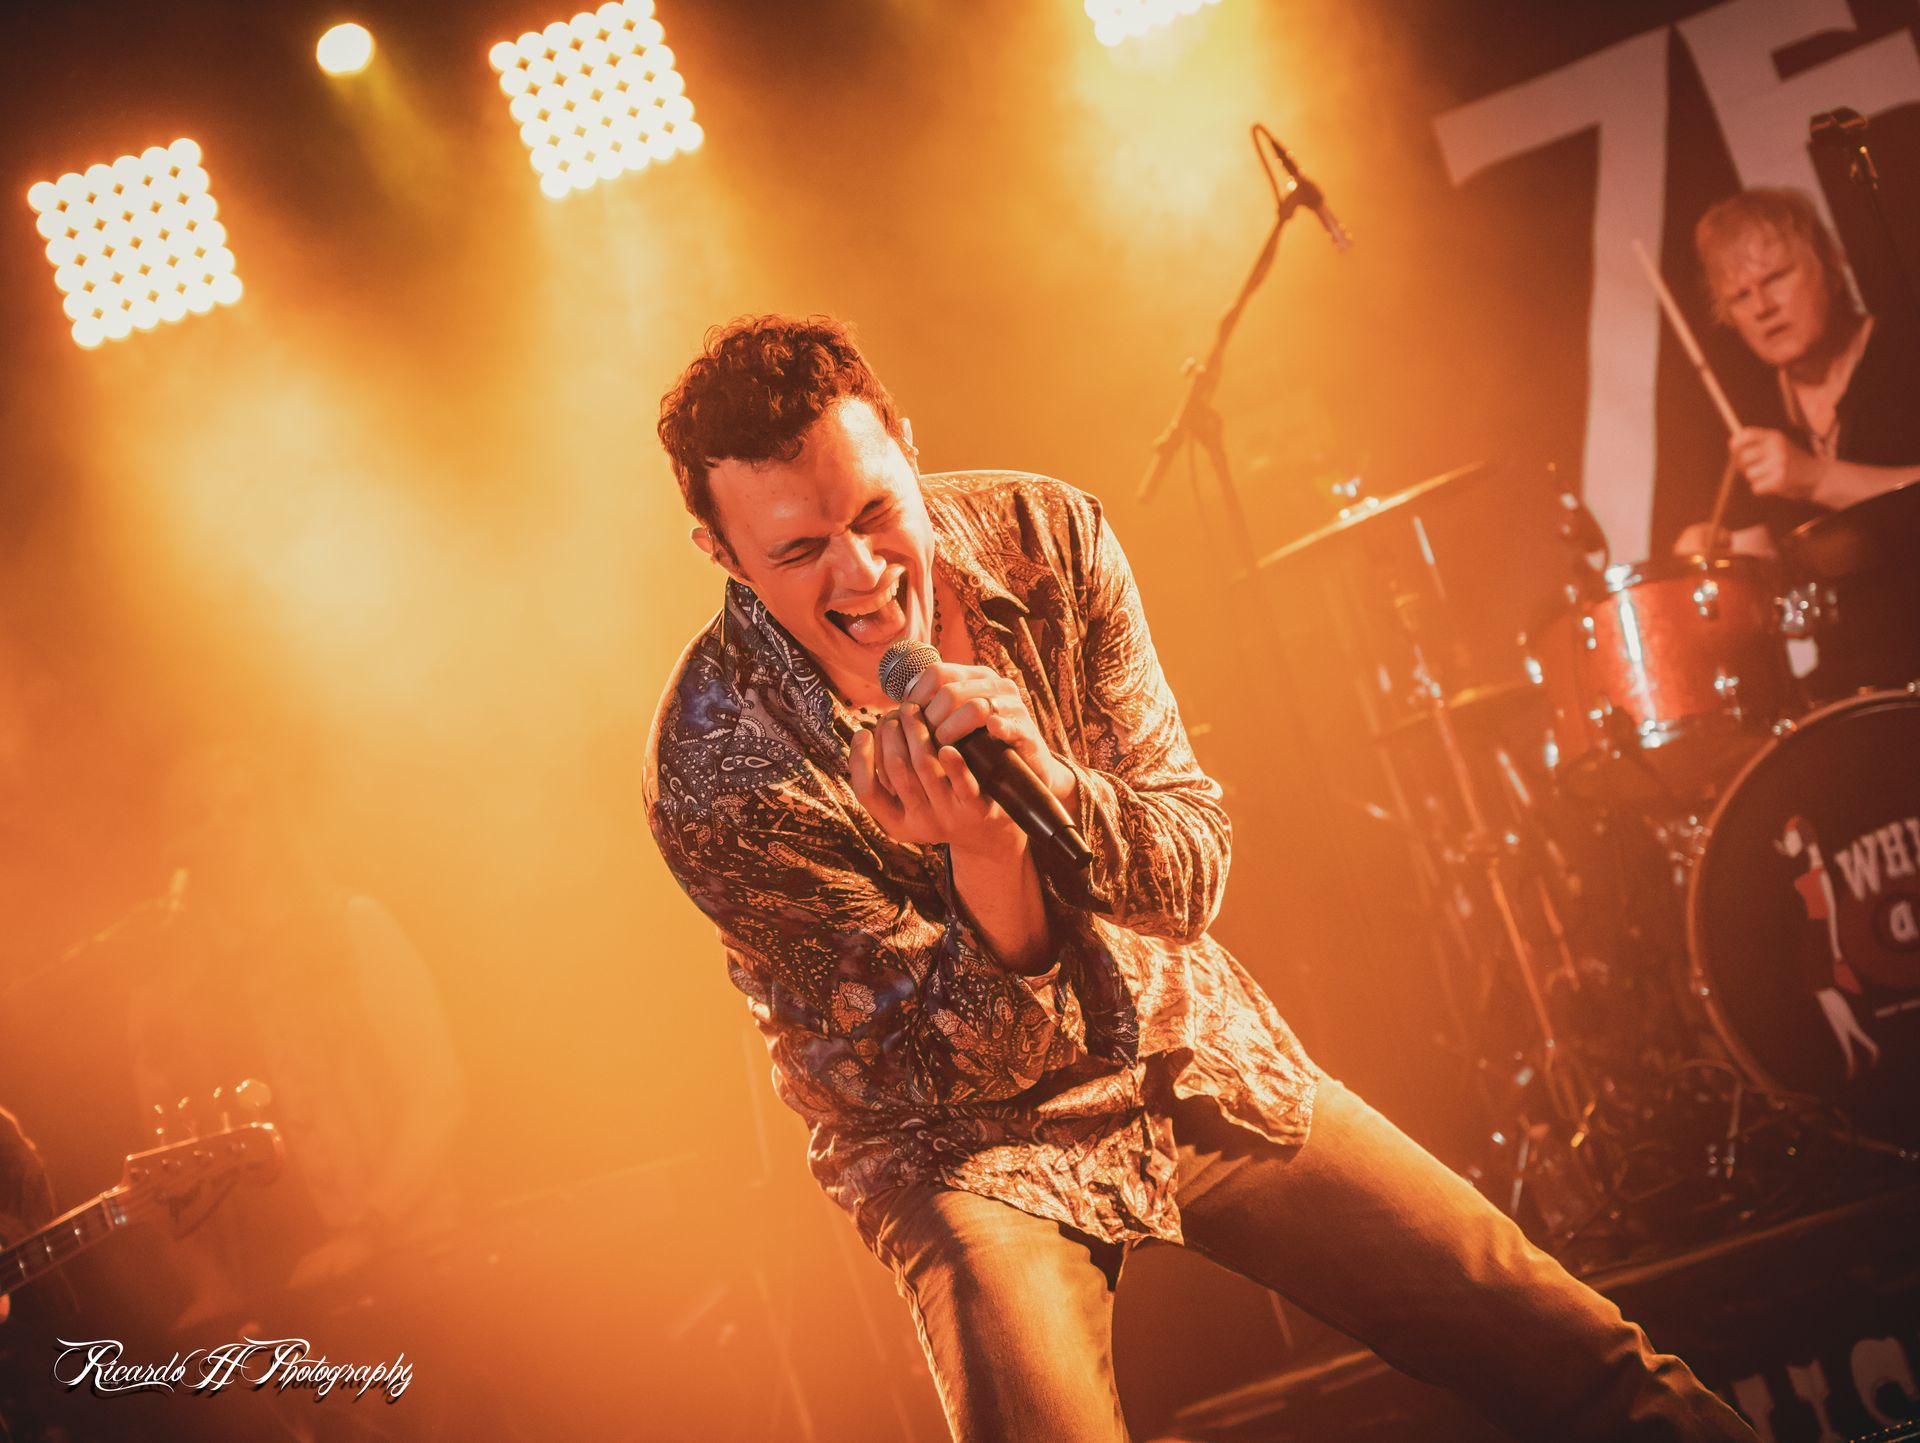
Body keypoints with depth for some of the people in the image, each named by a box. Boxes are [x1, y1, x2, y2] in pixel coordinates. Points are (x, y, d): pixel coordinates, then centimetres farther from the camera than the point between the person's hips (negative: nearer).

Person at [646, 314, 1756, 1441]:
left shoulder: (1046, 538, -12)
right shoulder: (719, 774, -23)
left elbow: (1195, 874, -11)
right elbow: (967, 1063, -18)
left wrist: (1051, 780, -32)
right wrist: (984, 853, -38)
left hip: (1185, 1050, 3)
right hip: (960, 1136, -3)